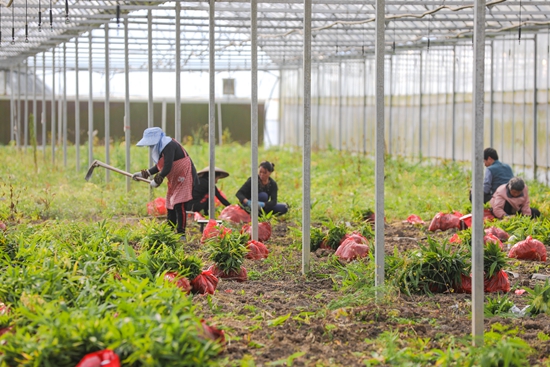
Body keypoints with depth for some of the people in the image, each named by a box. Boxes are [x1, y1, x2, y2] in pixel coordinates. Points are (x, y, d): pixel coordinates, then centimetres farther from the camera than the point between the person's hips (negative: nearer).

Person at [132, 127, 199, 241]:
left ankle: (182, 234, -14)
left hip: (184, 177, -10)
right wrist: (143, 174, 15)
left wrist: (157, 180, -16)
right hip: (174, 180, 10)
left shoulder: (169, 146, -21)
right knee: (170, 206, 11)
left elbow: (167, 168, -27)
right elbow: (159, 167, 21)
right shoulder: (160, 147, 10)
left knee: (179, 205, -15)